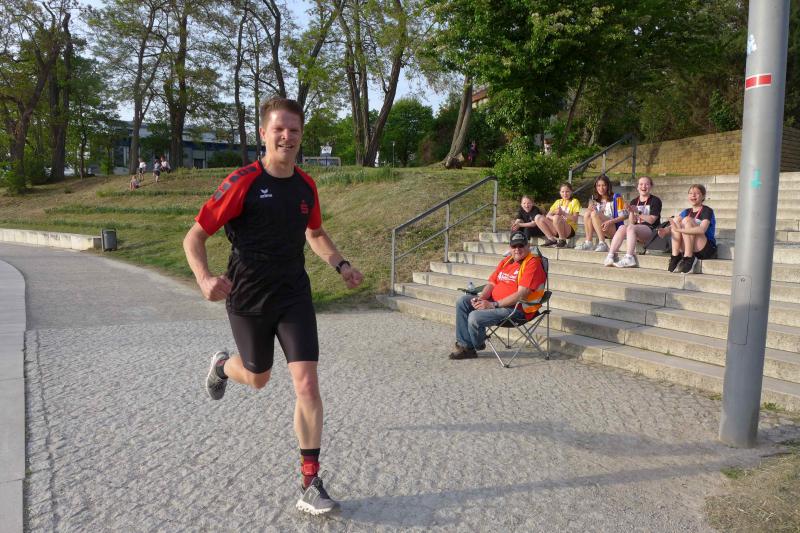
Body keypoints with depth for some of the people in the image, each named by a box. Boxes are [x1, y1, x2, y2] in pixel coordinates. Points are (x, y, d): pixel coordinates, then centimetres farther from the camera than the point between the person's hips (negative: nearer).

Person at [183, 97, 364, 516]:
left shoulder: (306, 185, 0)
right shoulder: (243, 182, -15)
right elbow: (195, 236, -14)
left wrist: (340, 265, 3)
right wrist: (204, 278, -33)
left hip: (294, 296, 3)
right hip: (248, 298, -2)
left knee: (306, 383, -9)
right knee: (257, 378, 18)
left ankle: (310, 483, 3)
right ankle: (222, 366, 57)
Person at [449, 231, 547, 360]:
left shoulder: (533, 263, -12)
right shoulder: (505, 261, 15)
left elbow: (521, 294, -21)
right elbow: (492, 283, 13)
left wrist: (493, 305, -22)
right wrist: (480, 298, -9)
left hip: (516, 309, -9)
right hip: (495, 302, 9)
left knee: (474, 317, -24)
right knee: (463, 301, -4)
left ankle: (478, 345, 10)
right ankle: (464, 345, -5)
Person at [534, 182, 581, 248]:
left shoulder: (574, 201, 5)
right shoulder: (558, 202, 18)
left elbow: (575, 219, -9)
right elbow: (548, 216, 7)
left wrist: (563, 213, -23)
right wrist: (553, 218, -16)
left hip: (569, 230, -5)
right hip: (556, 230, 5)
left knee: (556, 217, -37)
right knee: (538, 217, -15)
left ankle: (562, 240, -18)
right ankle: (552, 239, -13)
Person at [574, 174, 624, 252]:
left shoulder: (615, 198, -2)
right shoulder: (594, 199, 14)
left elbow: (623, 216, -7)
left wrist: (610, 222, -24)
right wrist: (590, 209, -11)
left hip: (614, 229, -5)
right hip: (601, 230, 5)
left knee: (594, 214, -26)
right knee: (587, 213, -18)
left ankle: (602, 244, -34)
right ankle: (588, 243, -25)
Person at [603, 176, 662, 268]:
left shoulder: (655, 201, 4)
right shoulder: (634, 202, 19)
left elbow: (651, 220, -6)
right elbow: (631, 222, 11)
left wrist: (638, 212, -12)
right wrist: (631, 212, -7)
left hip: (651, 230, -5)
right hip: (636, 231, 5)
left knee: (631, 228, -33)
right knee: (622, 228, -26)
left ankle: (629, 258, -40)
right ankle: (610, 255, -34)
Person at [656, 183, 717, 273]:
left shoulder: (707, 211, -5)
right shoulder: (687, 211, 14)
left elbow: (702, 230, -25)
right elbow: (673, 226, -1)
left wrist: (679, 229, -33)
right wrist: (666, 230, -24)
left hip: (707, 250, -5)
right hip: (688, 250, 5)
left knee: (686, 220, -22)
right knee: (676, 219, -11)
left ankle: (689, 259, -23)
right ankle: (675, 257, -17)